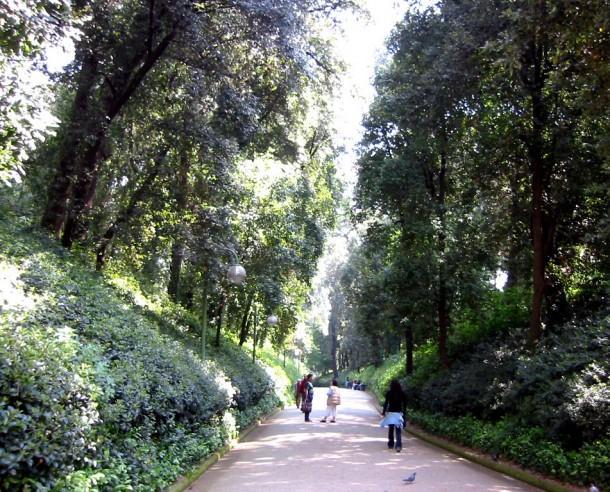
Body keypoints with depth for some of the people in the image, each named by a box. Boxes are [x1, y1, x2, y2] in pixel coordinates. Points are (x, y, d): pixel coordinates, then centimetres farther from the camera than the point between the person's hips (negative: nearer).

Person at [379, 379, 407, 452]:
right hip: (399, 413, 0)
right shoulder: (402, 393, -1)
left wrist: (384, 412, 2)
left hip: (390, 413, 0)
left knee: (390, 429, 14)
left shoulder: (389, 393, -6)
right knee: (398, 431, -1)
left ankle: (390, 444, 23)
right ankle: (398, 446, -14)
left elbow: (386, 403, -6)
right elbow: (404, 404, 3)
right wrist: (404, 413, 13)